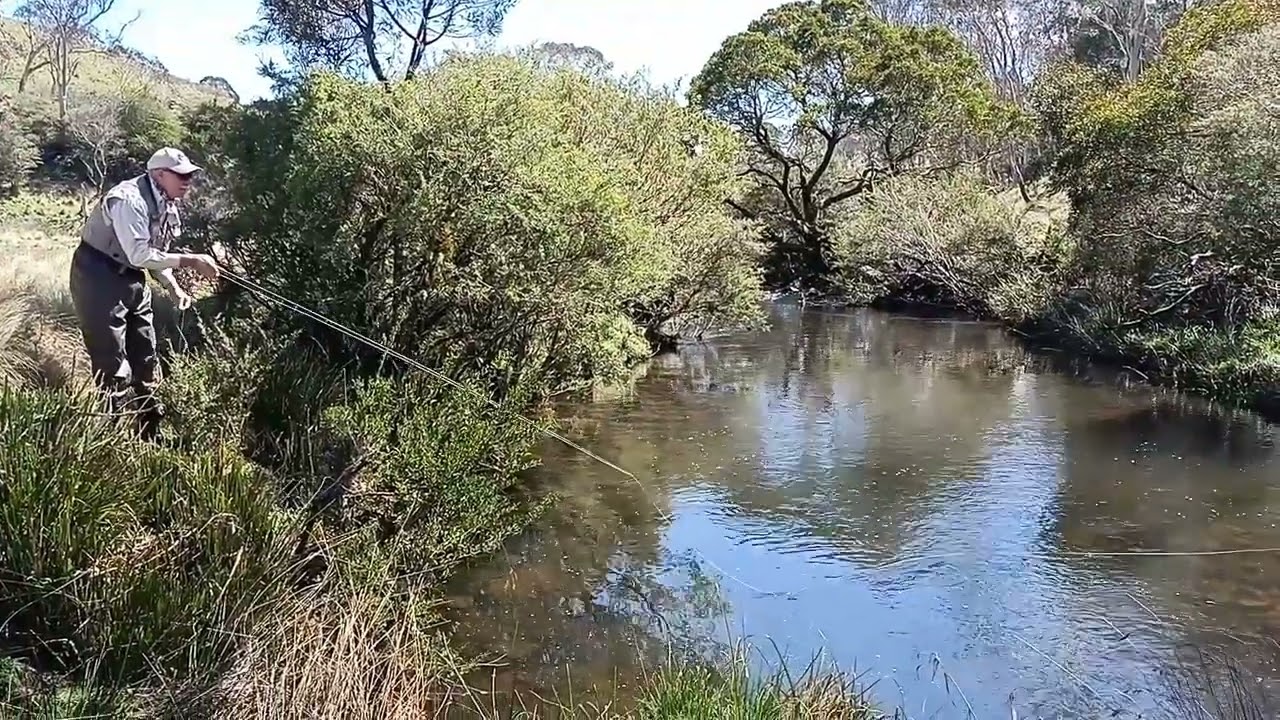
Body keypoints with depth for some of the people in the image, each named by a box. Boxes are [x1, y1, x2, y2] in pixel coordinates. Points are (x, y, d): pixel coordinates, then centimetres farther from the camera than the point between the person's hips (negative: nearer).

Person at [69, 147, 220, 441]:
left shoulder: (167, 206, 5)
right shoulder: (129, 200, -24)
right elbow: (140, 255, -29)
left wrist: (175, 288, 1)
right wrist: (190, 260, -28)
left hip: (131, 279, 9)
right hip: (98, 279, -9)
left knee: (146, 360, 14)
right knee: (113, 368, -8)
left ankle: (150, 435, 26)